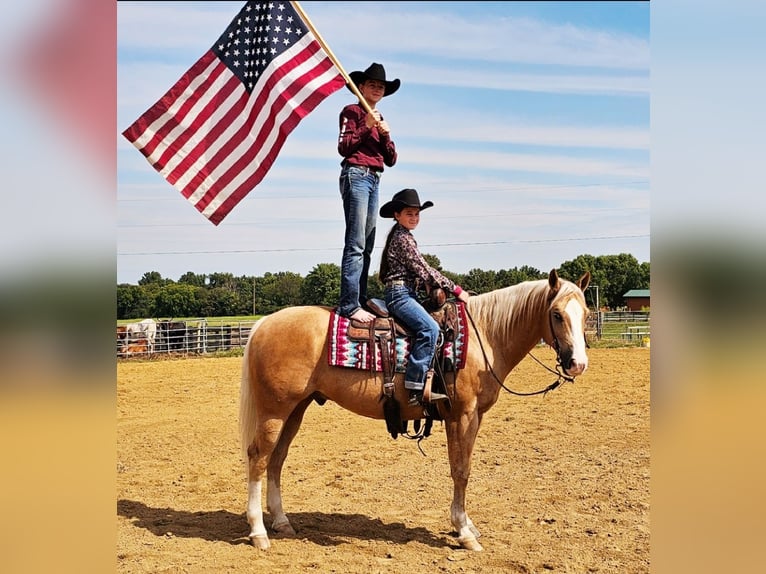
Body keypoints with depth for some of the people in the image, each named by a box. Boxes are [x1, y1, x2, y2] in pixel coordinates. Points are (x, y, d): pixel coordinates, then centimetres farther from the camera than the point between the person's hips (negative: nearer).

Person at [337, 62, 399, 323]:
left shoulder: (380, 119, 23)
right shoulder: (352, 111, 3)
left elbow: (391, 160, 15)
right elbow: (344, 147, -9)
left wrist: (385, 134, -1)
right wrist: (367, 127, -13)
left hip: (374, 180, 8)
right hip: (356, 174, -8)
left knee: (366, 246, 6)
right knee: (356, 243, -16)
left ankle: (360, 301, 9)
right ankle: (349, 304, -21)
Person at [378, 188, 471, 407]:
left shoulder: (403, 237, 22)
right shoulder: (403, 238, -9)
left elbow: (417, 271, 24)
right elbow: (423, 270, -13)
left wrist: (427, 286, 6)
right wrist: (455, 289, -10)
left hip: (405, 294, 11)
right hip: (399, 294, -11)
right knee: (429, 328, -28)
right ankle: (415, 388, -32)